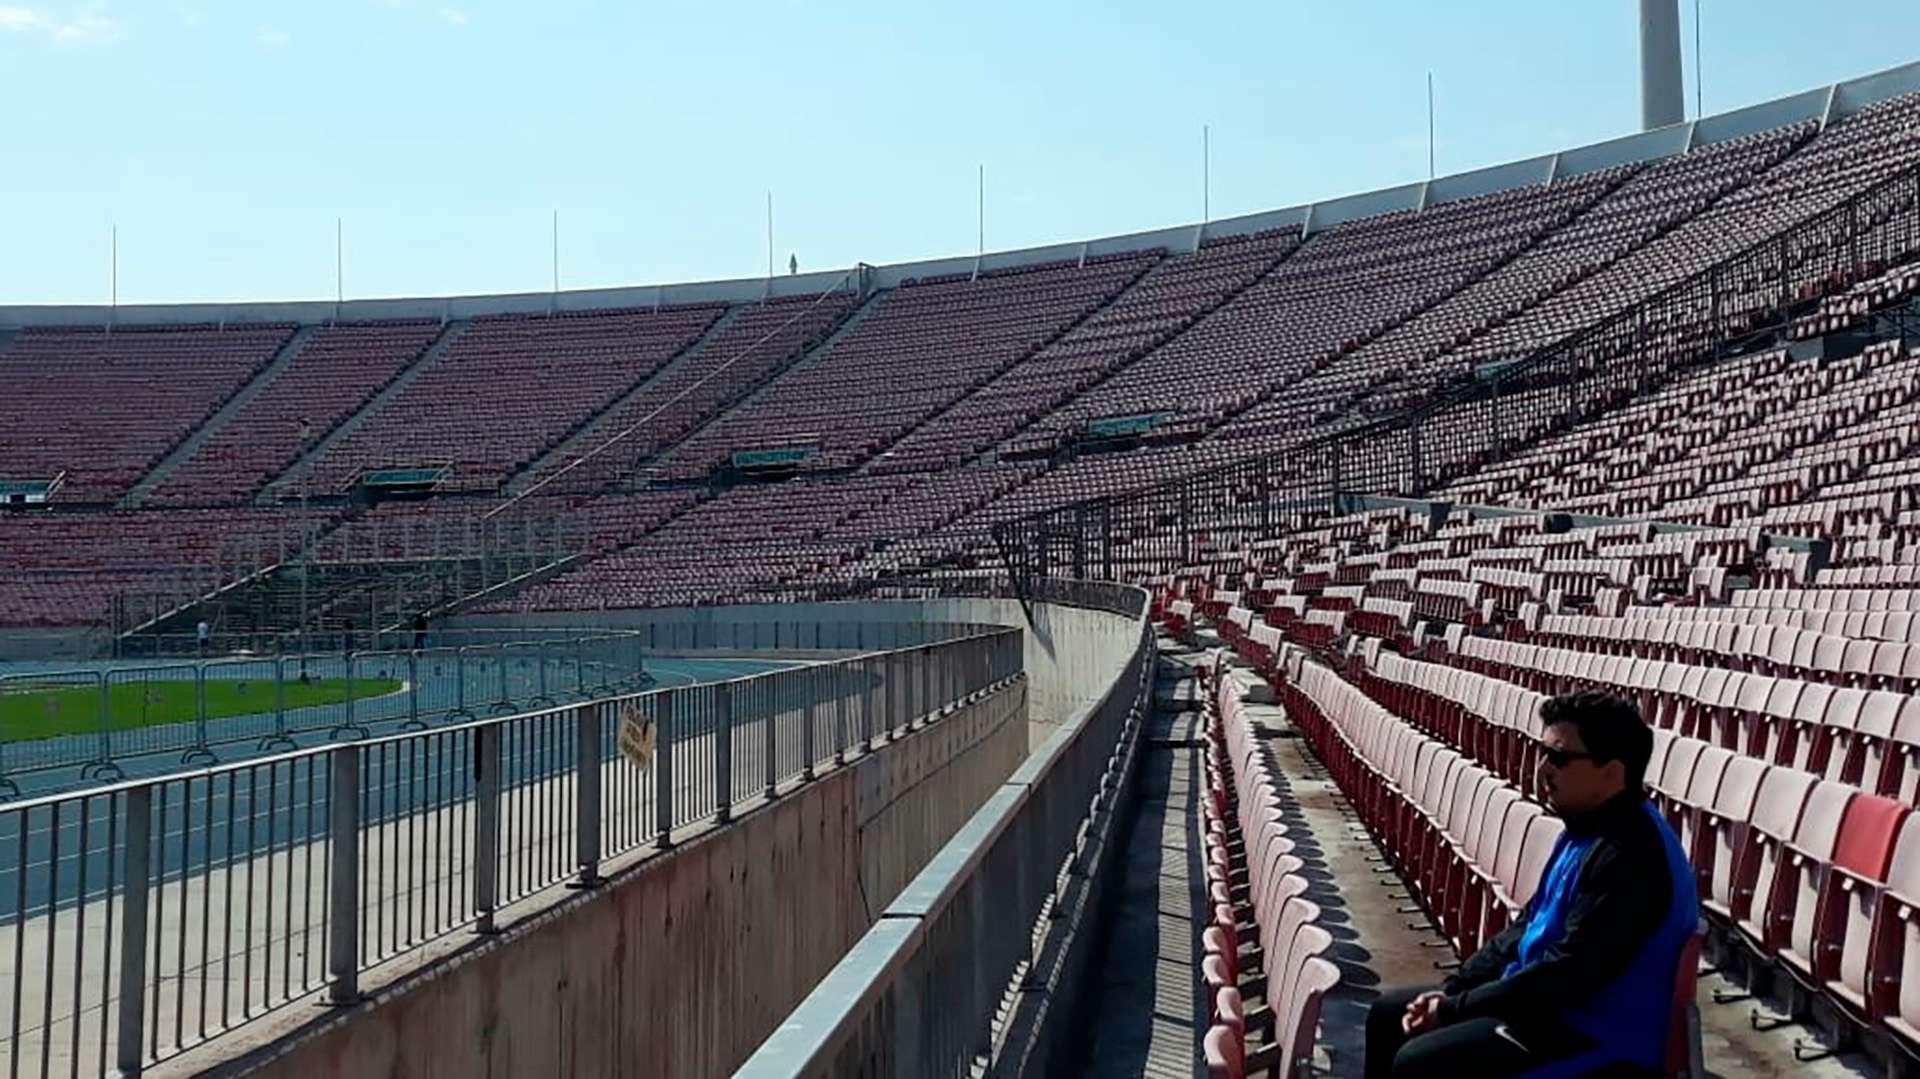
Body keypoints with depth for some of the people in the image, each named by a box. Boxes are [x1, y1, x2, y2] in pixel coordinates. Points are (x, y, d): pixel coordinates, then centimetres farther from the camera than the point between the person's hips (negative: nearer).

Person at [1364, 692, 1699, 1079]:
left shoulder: (1629, 855, -25)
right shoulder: (1588, 829, 8)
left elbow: (1566, 972, -26)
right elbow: (1529, 925, 15)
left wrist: (1455, 1009, -17)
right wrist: (1450, 991, 4)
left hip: (1596, 1038, -10)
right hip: (1547, 1002, 10)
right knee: (1389, 1013, 11)